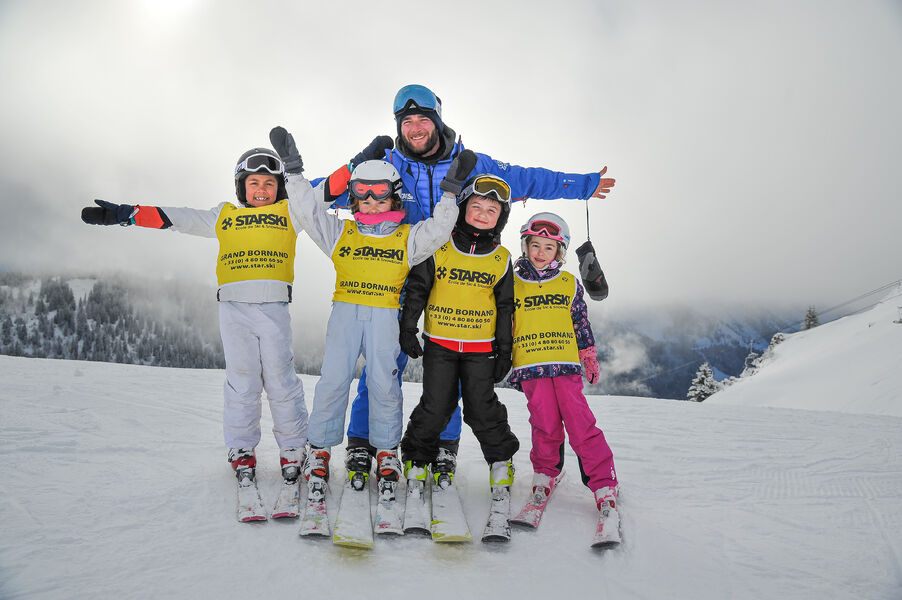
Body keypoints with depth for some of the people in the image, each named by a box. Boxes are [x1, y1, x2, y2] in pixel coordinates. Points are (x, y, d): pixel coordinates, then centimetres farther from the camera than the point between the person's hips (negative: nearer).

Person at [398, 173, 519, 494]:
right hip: (439, 343, -1)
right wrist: (407, 329, -3)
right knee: (435, 406, -1)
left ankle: (501, 458, 24)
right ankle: (416, 458, 21)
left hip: (481, 347, 1)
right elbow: (416, 289, 3)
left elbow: (505, 308, 10)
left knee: (482, 407, 2)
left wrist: (505, 351, 7)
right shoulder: (439, 248, -1)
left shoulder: (502, 259, 5)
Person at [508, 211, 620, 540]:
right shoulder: (513, 284, 9)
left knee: (580, 422, -7)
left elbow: (582, 323, 17)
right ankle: (545, 473, 22)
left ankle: (604, 486, -2)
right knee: (545, 423, -4)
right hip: (530, 366, 0)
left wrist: (589, 357, 17)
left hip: (566, 364, 0)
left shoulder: (569, 284, 11)